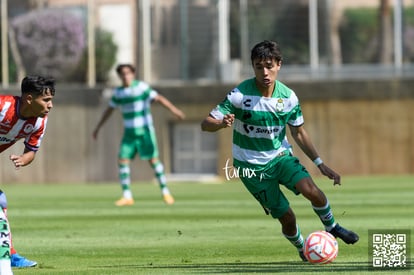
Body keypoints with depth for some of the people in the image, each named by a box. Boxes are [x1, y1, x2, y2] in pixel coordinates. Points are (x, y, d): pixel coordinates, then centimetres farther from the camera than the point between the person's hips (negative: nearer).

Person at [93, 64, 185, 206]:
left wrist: (173, 109, -32)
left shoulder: (141, 86, -8)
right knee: (122, 161, -6)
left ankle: (165, 192, 4)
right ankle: (127, 196, -1)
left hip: (145, 130, -4)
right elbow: (109, 110, 19)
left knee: (153, 160, -8)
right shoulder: (118, 92, 6)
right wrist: (97, 128, 22)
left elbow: (159, 98, -17)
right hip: (129, 132, 4)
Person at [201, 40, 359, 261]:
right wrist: (222, 123, -41)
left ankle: (332, 227, 4)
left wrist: (320, 163, 3)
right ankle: (302, 250, 25)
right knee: (287, 218, -7)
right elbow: (206, 124, -18)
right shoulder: (239, 95, -19)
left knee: (311, 190, -25)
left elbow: (299, 133, 8)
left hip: (280, 156, 3)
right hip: (252, 167, -3)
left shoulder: (288, 97, -7)